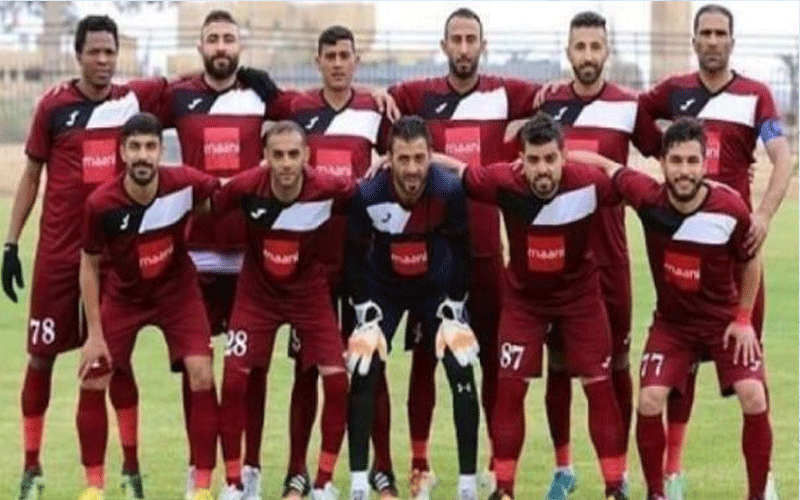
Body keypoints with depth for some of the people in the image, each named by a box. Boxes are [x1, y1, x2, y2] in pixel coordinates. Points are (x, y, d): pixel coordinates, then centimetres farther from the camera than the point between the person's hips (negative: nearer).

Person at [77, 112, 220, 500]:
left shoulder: (185, 184, -27)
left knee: (201, 376, -14)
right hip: (124, 294, 0)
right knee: (92, 383, -3)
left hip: (177, 289, 0)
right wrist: (95, 333, -11)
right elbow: (89, 265, -11)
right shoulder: (101, 204, -26)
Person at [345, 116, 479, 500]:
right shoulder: (367, 194, -26)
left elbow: (460, 251, -12)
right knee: (363, 374, -10)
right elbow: (354, 255, -11)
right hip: (383, 288, 0)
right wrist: (366, 313, -13)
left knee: (462, 373, -10)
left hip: (437, 286, 0)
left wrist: (453, 309, -11)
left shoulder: (450, 190, -27)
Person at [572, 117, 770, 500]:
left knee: (754, 398, -16)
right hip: (671, 322, 1)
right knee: (649, 402, -13)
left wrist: (744, 318, -3)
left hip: (725, 320, -1)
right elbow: (604, 164, -4)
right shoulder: (647, 197, -21)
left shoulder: (730, 209, -23)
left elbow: (751, 262, -4)